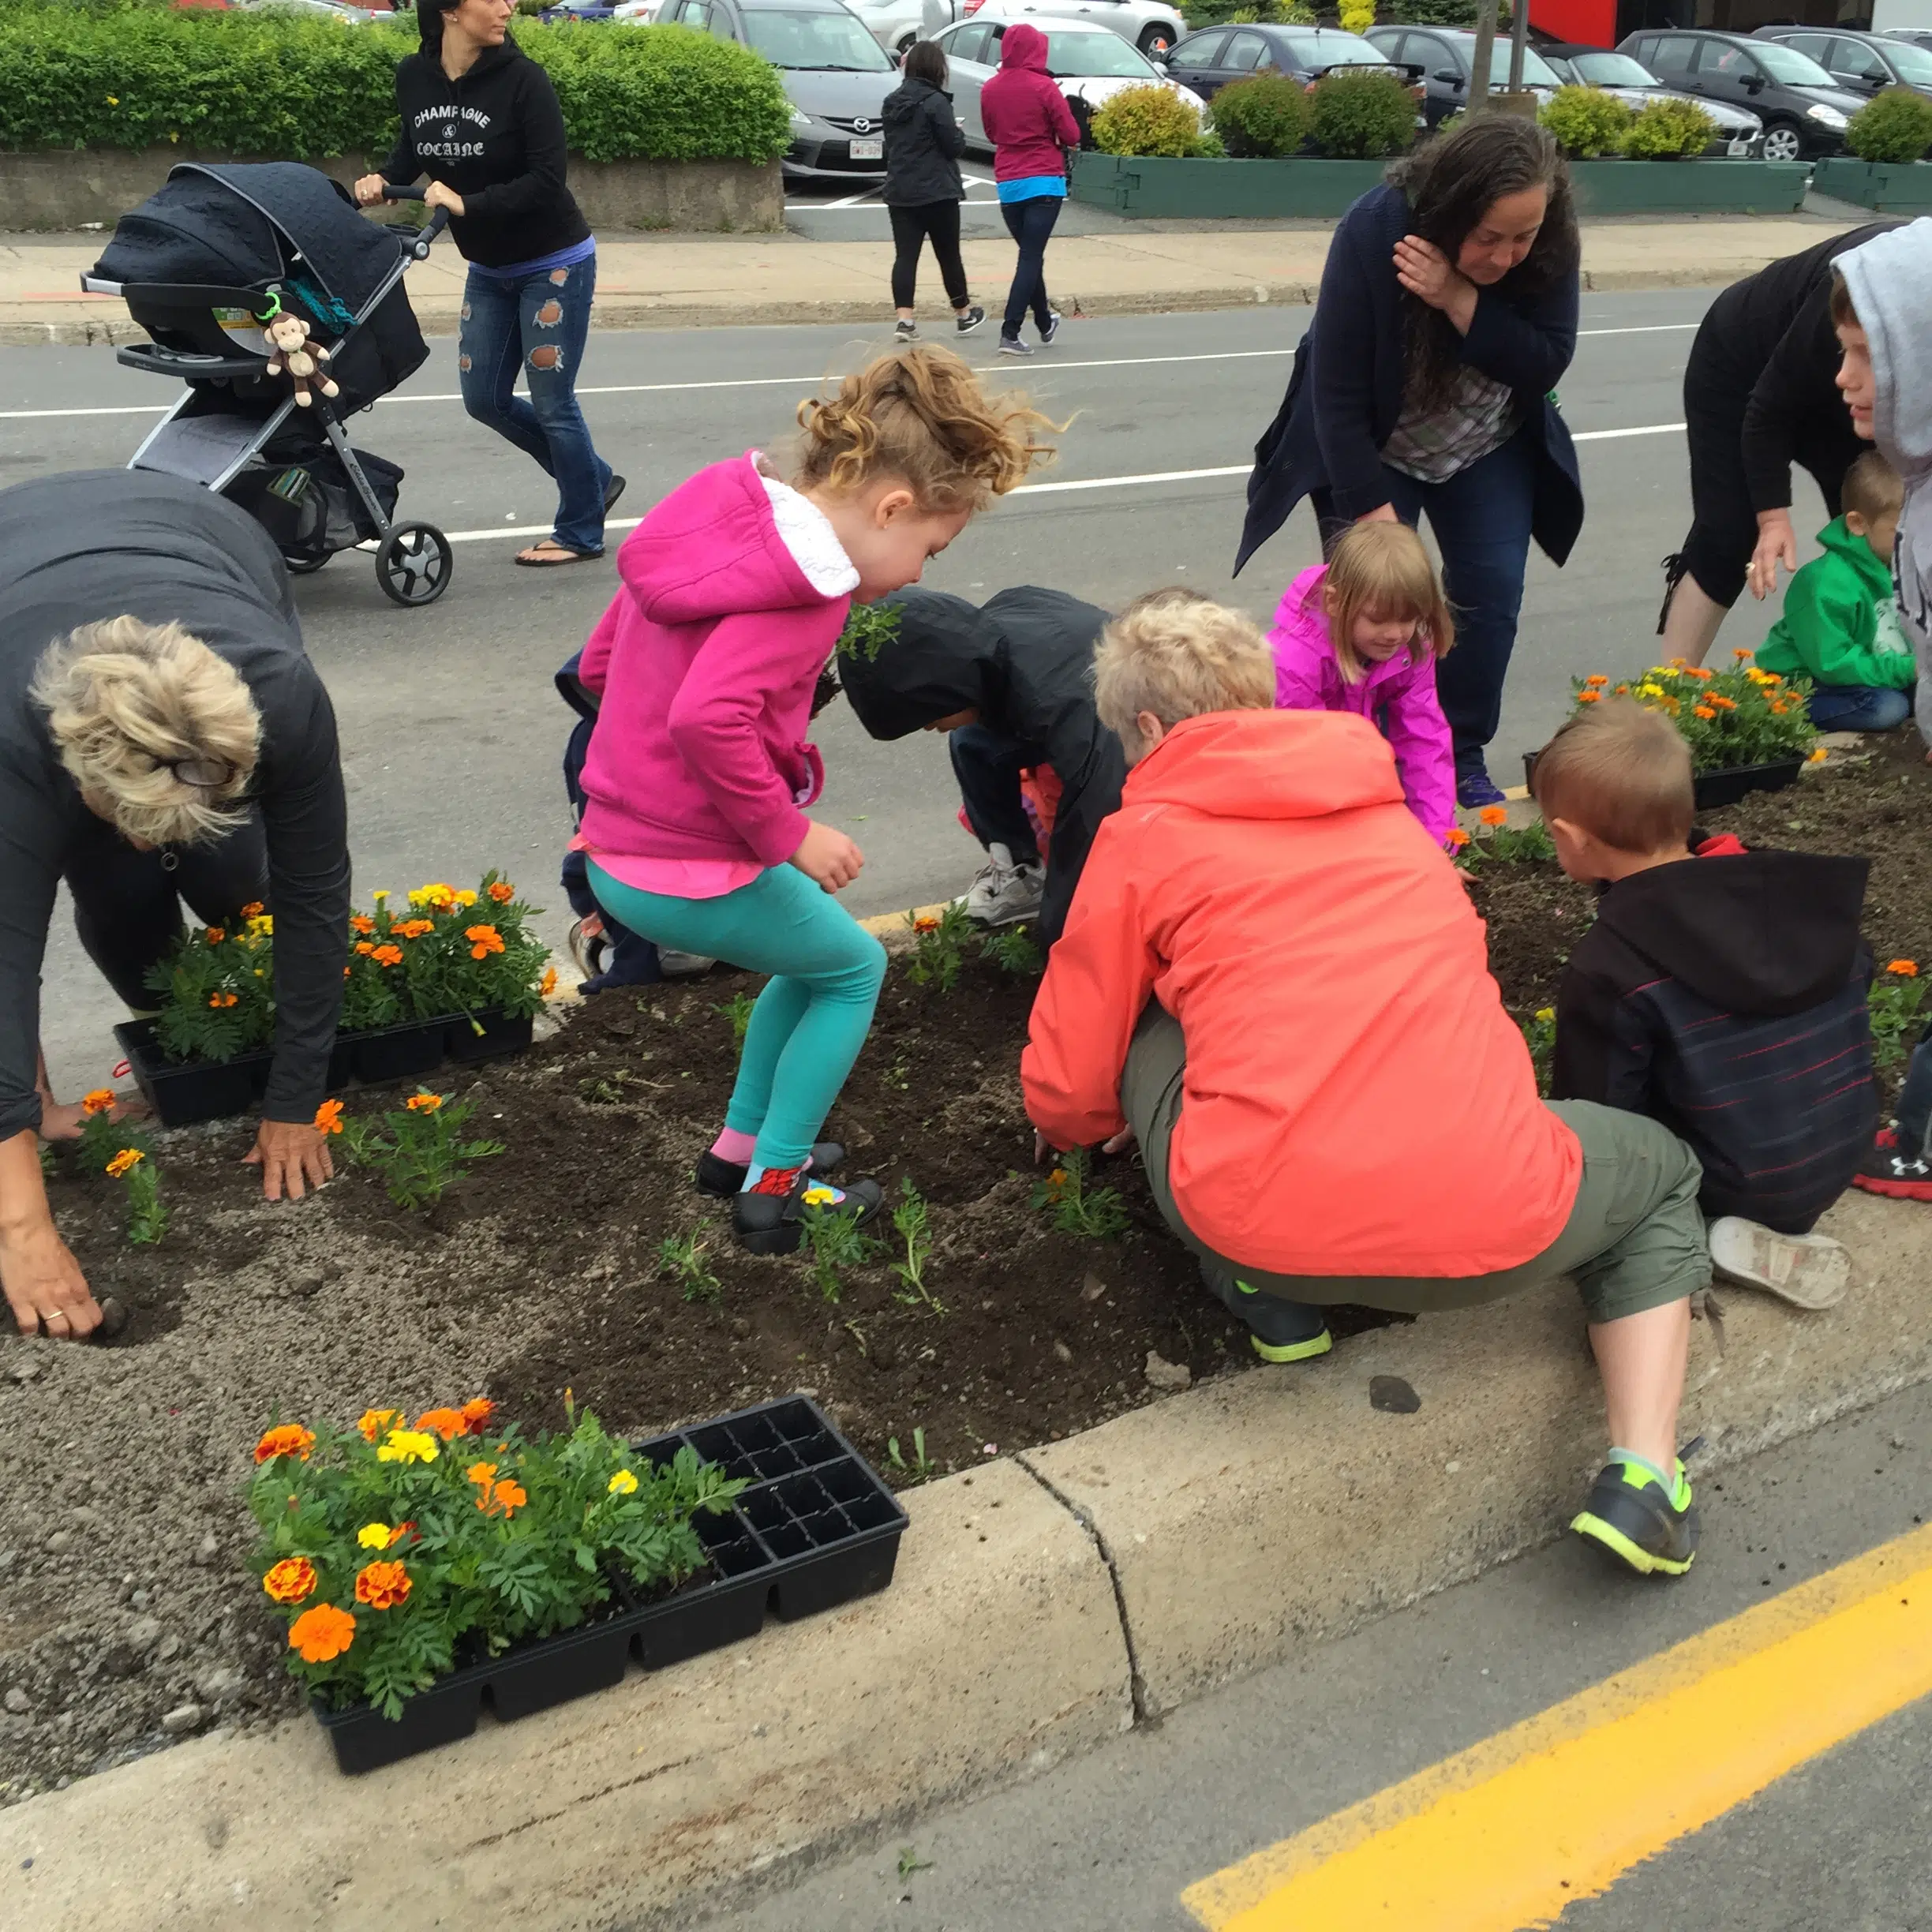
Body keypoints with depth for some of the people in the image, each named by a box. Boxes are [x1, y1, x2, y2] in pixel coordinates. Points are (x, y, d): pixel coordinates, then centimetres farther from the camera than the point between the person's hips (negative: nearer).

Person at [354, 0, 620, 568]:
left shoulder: (522, 78, -18)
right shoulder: (413, 77, -3)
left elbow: (547, 177, -22)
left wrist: (467, 203, -29)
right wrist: (383, 179, -9)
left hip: (554, 264, -6)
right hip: (488, 270, 6)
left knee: (551, 401, -2)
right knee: (485, 399, 10)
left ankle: (580, 532, 16)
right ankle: (594, 480, 28)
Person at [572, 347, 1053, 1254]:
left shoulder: (721, 520, 8)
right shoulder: (802, 587, -20)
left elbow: (599, 662, 14)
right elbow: (709, 718, -34)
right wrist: (787, 833, -22)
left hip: (615, 844, 9)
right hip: (694, 875, -9)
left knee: (817, 962, 26)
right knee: (855, 970, 14)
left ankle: (740, 1145, 35)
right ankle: (774, 1187, 18)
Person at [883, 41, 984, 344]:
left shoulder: (892, 102, 7)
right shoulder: (936, 102, -13)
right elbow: (954, 147, -12)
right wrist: (958, 131, 7)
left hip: (899, 192, 5)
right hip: (937, 192, -5)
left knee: (905, 255, 0)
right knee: (949, 255, 8)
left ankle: (905, 319, -11)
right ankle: (964, 315, 22)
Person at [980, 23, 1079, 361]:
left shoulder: (990, 89, 3)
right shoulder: (1044, 87, -10)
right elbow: (1072, 136, -7)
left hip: (1007, 183, 5)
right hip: (1044, 181, -5)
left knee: (1029, 253, 19)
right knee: (1031, 257, -4)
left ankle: (1045, 323, 31)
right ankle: (1010, 333, -14)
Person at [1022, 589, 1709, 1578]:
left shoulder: (1145, 832, 9)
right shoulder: (1389, 808, 21)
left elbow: (1066, 1096, 10)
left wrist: (1074, 1127, 37)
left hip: (1253, 1224, -2)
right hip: (1489, 1234, 2)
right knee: (1663, 1172, 32)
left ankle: (1269, 1298, 17)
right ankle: (1642, 1476, 12)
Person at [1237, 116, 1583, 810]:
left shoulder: (1548, 245, -21)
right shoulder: (1372, 232, -30)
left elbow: (1547, 361, -25)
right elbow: (1337, 391, -28)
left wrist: (1460, 300, -39)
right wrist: (1372, 511, -28)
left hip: (1490, 450, 3)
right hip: (1371, 449, -3)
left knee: (1492, 593, -3)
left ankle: (1461, 754, 12)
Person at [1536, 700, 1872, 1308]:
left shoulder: (1609, 968, -24)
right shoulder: (1802, 890, -6)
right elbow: (1858, 979, 11)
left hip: (1737, 1187, -6)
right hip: (1843, 1157, 6)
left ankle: (1717, 1238, -7)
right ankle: (1771, 1228, 8)